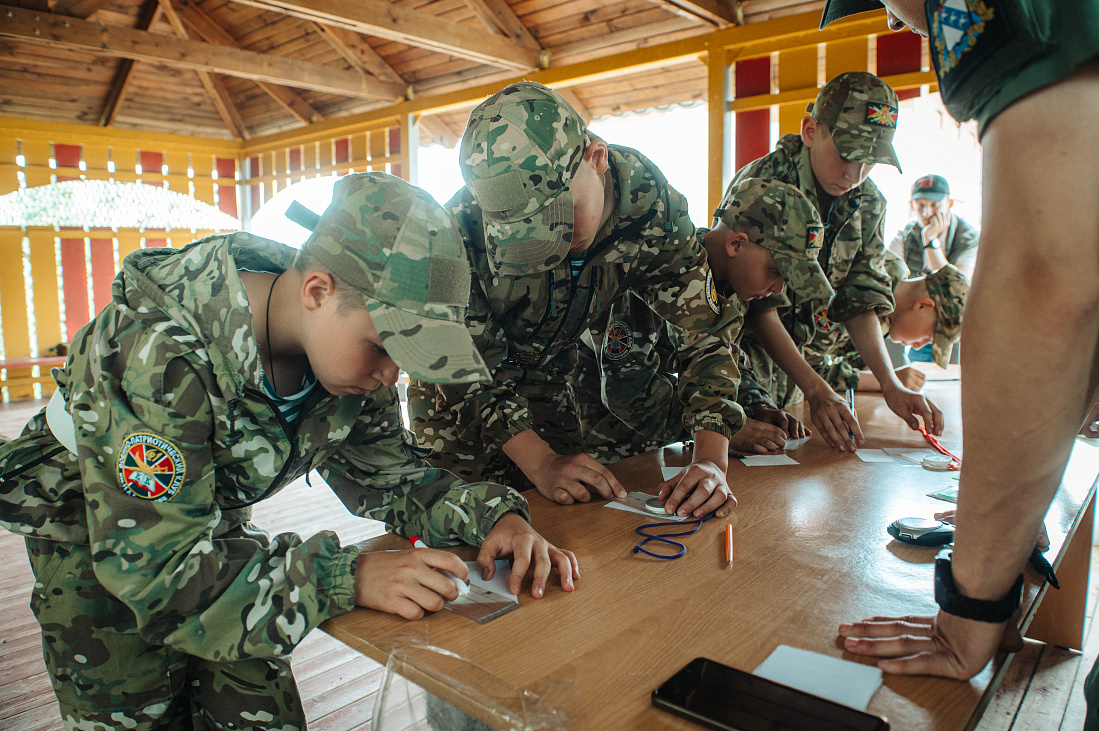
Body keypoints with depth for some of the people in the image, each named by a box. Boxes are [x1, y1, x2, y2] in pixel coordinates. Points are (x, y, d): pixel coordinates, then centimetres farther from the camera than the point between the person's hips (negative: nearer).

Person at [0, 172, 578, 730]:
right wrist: (349, 577, -46)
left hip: (212, 522, 5)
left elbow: (389, 475, -9)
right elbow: (160, 567, -38)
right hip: (89, 529, -4)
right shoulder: (157, 352, -38)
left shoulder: (347, 343, -19)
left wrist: (491, 514, -27)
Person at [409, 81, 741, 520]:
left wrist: (712, 463, -34)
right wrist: (540, 463, -36)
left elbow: (704, 336, -23)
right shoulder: (466, 226, -34)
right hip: (457, 395, -2)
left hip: (552, 376, 3)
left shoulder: (650, 204, -26)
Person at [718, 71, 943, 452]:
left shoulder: (868, 204, -2)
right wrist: (815, 389, -31)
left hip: (796, 350, 6)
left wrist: (890, 385, -14)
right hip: (741, 344, -6)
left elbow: (860, 300, 0)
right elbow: (757, 306, -26)